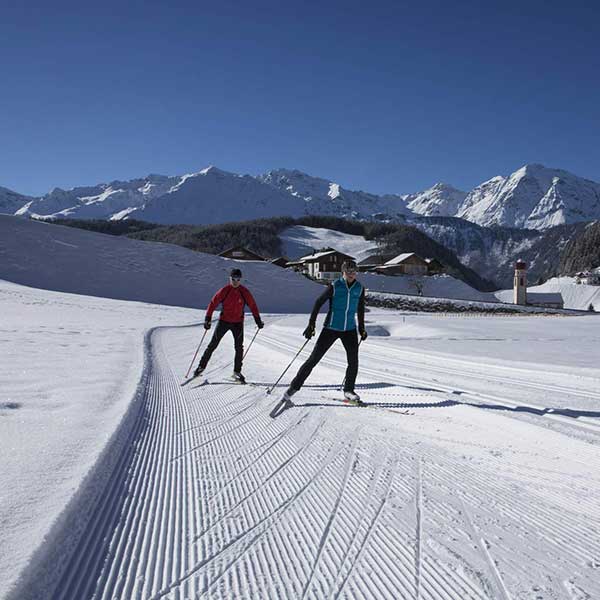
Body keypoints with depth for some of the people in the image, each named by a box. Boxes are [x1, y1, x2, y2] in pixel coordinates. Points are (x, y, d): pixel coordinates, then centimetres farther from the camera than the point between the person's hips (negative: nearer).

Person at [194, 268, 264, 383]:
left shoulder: (245, 292, -6)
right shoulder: (224, 290, -11)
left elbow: (253, 306, 3)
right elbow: (213, 303, -7)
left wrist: (258, 320, 0)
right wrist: (207, 319, -13)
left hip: (238, 323, 1)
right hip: (224, 321, -1)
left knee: (239, 347, 0)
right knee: (213, 345, 1)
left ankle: (237, 372, 12)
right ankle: (201, 367, 11)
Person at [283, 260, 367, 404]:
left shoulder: (360, 288, 2)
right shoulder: (334, 286, -10)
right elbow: (318, 303, -7)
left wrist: (362, 328, 20)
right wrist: (311, 325, -11)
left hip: (349, 330, 3)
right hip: (331, 328, -3)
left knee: (353, 361, -4)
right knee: (314, 359, -3)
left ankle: (348, 390, 17)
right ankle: (294, 386, 6)